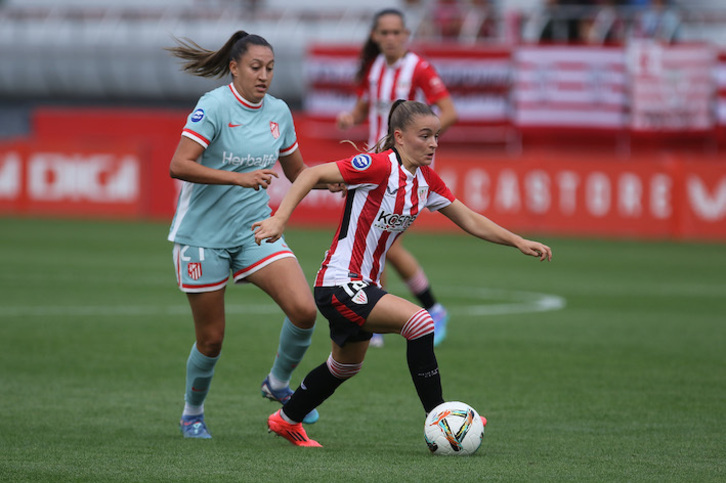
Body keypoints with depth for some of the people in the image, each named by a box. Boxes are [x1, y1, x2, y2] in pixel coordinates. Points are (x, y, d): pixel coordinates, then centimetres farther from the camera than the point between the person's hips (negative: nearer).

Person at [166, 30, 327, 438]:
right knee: (212, 339, 3)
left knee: (305, 310, -15)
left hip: (255, 230, 5)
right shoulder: (214, 107, -14)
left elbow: (297, 171, 17)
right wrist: (240, 178, -33)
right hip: (203, 234, -5)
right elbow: (179, 166, -25)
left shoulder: (279, 112, 4)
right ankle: (192, 413, 30)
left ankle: (279, 384, 11)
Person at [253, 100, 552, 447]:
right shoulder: (380, 166, -20)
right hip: (339, 284, -10)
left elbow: (469, 220, 12)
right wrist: (279, 220, -29)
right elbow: (313, 174, -21)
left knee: (346, 367, 26)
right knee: (419, 322, -24)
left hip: (363, 287, 10)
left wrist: (519, 242, 5)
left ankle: (285, 421, 46)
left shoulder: (425, 179, 5)